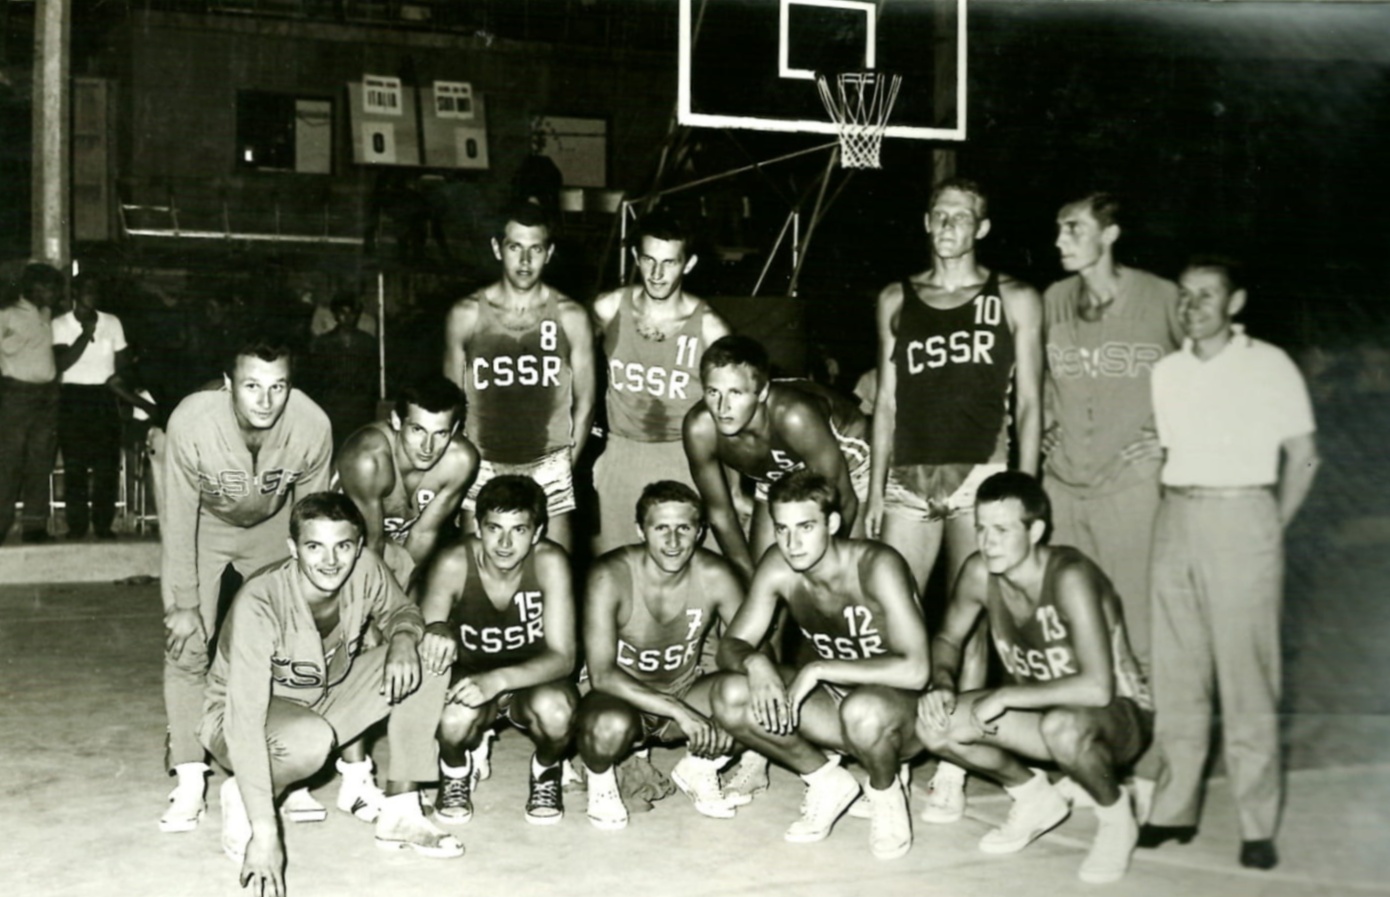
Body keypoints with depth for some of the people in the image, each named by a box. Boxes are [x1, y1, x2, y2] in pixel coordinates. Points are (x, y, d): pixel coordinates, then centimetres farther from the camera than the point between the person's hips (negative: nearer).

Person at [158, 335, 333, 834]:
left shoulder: (312, 426, -31)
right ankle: (189, 784, -2)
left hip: (270, 528, 2)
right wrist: (182, 603, -19)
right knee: (186, 646, -10)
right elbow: (177, 519, -23)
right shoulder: (191, 422, -36)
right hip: (204, 528, -1)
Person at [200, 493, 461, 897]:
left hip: (324, 700, 6)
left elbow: (402, 612, 2)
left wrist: (403, 638, -24)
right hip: (235, 717, -6)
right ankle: (241, 798, -7)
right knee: (311, 740, -39)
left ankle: (401, 814, -7)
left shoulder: (365, 570, -19)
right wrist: (264, 834, -42)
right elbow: (245, 720, -37)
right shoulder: (259, 603, -33)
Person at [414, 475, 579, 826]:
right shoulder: (454, 563, -21)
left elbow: (563, 657, -25)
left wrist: (497, 680, -43)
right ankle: (456, 772, 5)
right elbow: (421, 633, -21)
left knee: (554, 708, -35)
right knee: (453, 720, -35)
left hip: (533, 680, 0)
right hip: (470, 677, 0)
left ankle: (546, 772, 3)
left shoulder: (550, 562, -23)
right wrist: (435, 631, -47)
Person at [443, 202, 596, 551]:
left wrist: (567, 465, 6)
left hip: (548, 467, 0)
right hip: (482, 467, 0)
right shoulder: (465, 315, 1)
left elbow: (584, 401, 7)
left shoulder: (571, 317, 0)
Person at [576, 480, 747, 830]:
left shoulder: (715, 576, -16)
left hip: (686, 692, 4)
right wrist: (677, 710, -38)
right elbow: (601, 674, -29)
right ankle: (600, 776, 0)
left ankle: (699, 768, 8)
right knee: (611, 725, -39)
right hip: (622, 698, -3)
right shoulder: (610, 577, -25)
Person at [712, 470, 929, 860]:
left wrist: (819, 669, -31)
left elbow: (914, 670, -34)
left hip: (904, 710, -5)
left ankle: (886, 792, -5)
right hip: (837, 697, 5)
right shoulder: (777, 568, -10)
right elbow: (731, 644, -4)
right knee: (730, 694, -17)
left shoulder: (877, 566, -26)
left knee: (862, 710, -41)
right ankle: (826, 781, 5)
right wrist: (753, 662, -28)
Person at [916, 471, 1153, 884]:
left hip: (1120, 713, -6)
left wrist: (1004, 696, -30)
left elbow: (1096, 688, -37)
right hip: (1044, 710, 6)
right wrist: (943, 683, -14)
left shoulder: (1069, 576, -30)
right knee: (934, 723, -13)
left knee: (1062, 726, -40)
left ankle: (1116, 818, -5)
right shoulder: (979, 573, -12)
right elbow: (947, 639, 7)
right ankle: (1036, 799, 13)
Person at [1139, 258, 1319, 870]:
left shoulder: (1269, 365, 0)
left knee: (1247, 674, -5)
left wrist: (1271, 530, 0)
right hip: (1175, 520, 5)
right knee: (1175, 672, 5)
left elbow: (1302, 456, 2)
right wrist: (1177, 514, 7)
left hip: (1243, 516, -4)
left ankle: (1258, 824, 0)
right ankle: (1174, 809, 13)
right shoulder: (1166, 372, 12)